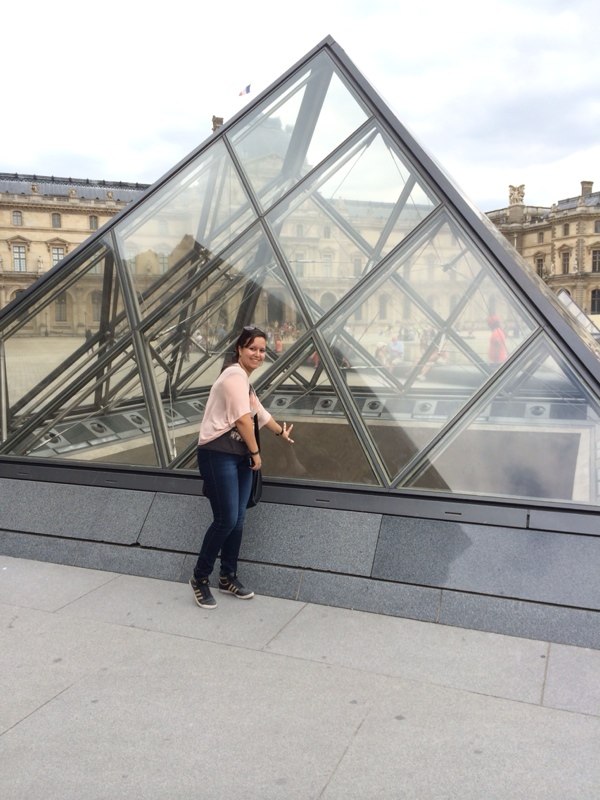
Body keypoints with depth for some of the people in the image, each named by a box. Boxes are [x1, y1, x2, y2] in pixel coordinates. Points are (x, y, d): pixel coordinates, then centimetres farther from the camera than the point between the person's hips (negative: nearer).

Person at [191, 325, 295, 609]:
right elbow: (243, 418, -17)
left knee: (237, 519, 11)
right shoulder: (235, 376, -12)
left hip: (240, 456, 10)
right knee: (226, 519, -9)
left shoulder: (244, 380, 20)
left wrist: (281, 431, 49)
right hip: (218, 455, -10)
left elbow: (259, 412, 34)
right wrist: (255, 452, -6)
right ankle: (200, 578, 8)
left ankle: (228, 577, 25)